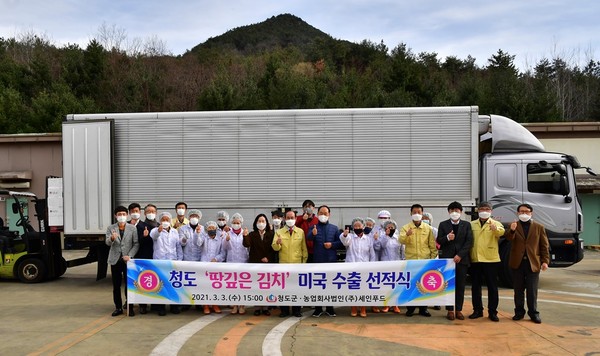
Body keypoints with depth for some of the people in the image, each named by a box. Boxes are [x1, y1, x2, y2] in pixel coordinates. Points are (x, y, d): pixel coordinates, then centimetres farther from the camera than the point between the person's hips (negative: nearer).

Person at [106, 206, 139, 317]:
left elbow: (136, 244, -1)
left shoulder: (132, 228, 1)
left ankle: (130, 307, 10)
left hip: (127, 260, -1)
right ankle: (118, 307, 15)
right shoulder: (110, 228, 4)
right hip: (115, 260, 1)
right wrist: (112, 238, -32)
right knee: (116, 286, 7)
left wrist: (130, 255, -14)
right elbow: (107, 242, -9)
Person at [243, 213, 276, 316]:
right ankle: (257, 307, 7)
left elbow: (273, 248, 2)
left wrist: (268, 258, -9)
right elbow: (247, 244, -11)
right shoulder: (252, 235, 6)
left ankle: (265, 307, 9)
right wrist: (245, 236, -28)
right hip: (255, 263, 0)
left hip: (268, 263, 0)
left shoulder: (271, 234, 5)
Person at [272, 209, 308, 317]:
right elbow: (275, 248, -6)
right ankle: (284, 310, 13)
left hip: (297, 264, 0)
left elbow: (304, 248, 8)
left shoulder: (301, 232, 6)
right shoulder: (279, 232, 5)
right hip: (283, 264, 0)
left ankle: (296, 310, 15)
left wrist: (304, 261, 3)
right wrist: (277, 243, -27)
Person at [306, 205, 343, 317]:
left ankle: (329, 308, 19)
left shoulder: (334, 228, 7)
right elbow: (308, 238, -20)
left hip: (331, 260, 1)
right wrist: (313, 234, -43)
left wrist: (332, 244, -12)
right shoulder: (313, 227, 2)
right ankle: (318, 308, 13)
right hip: (317, 260, -1)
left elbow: (340, 242, 7)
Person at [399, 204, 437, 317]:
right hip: (410, 261, -1)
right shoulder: (405, 228, 3)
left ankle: (423, 308, 15)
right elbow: (401, 240, -15)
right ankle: (410, 308, 12)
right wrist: (406, 235, -35)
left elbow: (432, 245, 9)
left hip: (425, 261, 1)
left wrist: (433, 258, 2)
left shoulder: (428, 228, 7)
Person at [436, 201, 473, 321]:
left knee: (460, 286, 3)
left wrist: (460, 255, -10)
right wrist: (447, 238, -18)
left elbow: (469, 242, 0)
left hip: (462, 259, 1)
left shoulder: (466, 225, 8)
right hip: (447, 259, -1)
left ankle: (459, 310, 9)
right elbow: (439, 241, 3)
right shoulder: (443, 225, 7)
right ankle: (450, 310, 6)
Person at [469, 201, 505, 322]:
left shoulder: (496, 224, 2)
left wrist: (495, 229, -45)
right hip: (475, 259, 3)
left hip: (490, 259, -3)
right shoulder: (472, 225, 11)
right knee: (475, 286, 9)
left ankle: (492, 312, 10)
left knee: (492, 287, 3)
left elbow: (501, 232, -21)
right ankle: (477, 310, 19)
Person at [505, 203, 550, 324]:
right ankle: (519, 312, 17)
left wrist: (545, 261, -3)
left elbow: (544, 246, 5)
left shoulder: (539, 227, 6)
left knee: (532, 290, 4)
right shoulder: (514, 226, 6)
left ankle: (533, 313, 13)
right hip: (517, 263, 1)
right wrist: (512, 230, -35)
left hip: (533, 263, -1)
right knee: (518, 290, 8)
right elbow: (509, 238, -13)